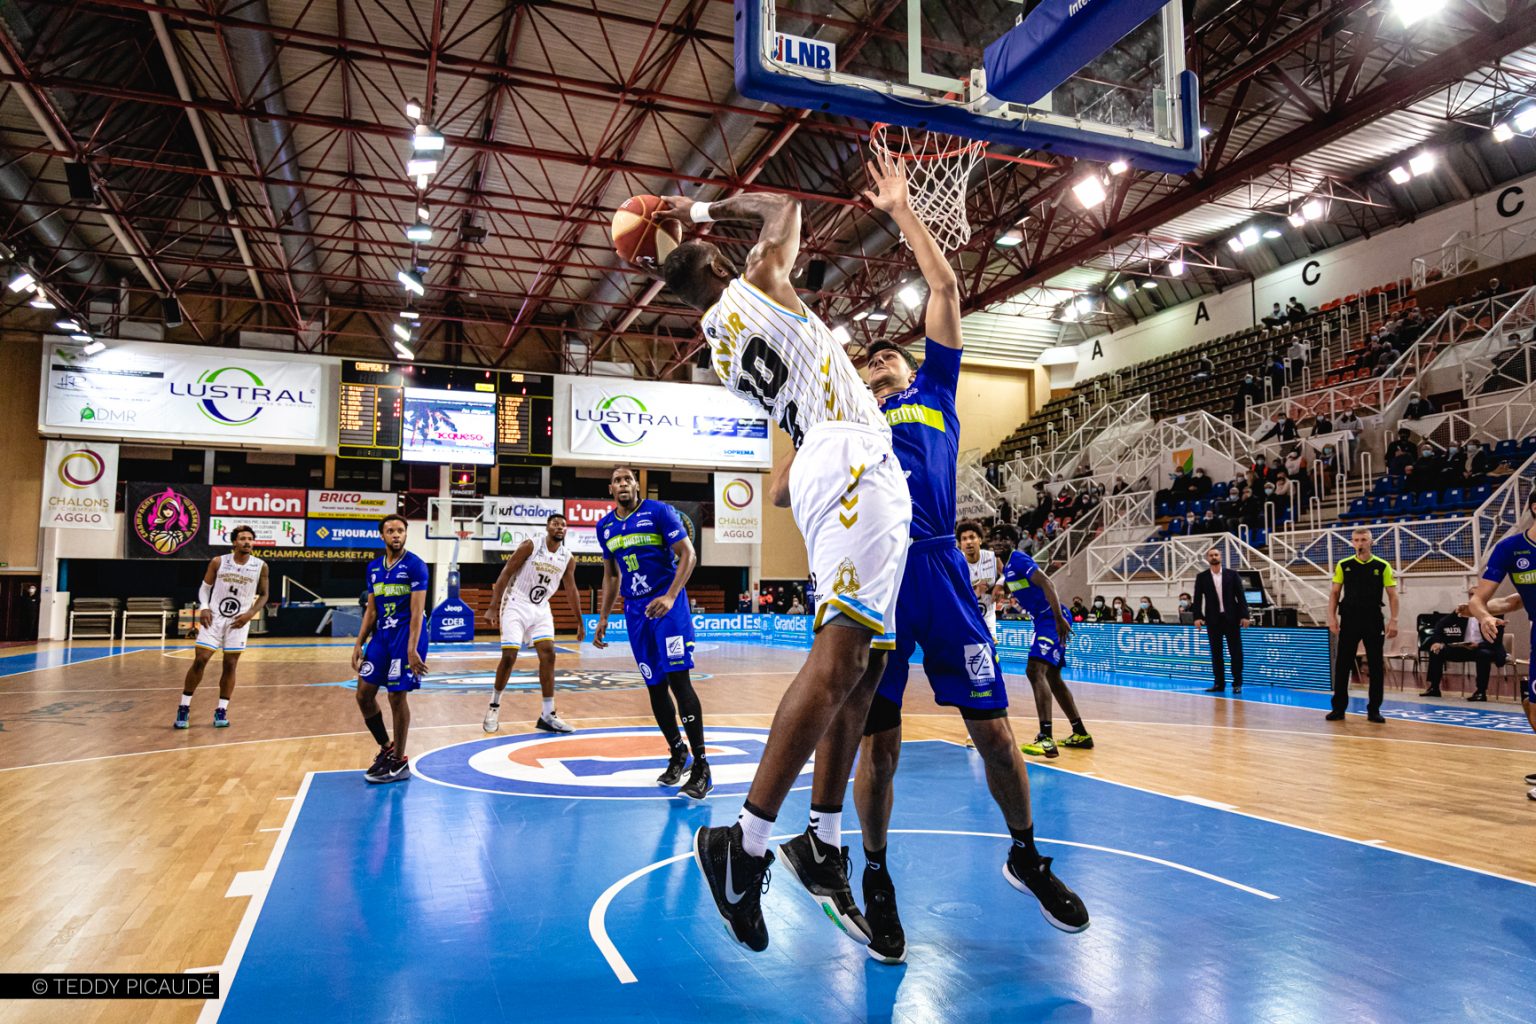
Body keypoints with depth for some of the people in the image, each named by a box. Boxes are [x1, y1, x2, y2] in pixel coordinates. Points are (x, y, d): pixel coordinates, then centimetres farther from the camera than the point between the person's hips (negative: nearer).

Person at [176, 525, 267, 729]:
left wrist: (250, 613, -9)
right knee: (199, 660, -4)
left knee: (230, 665, 2)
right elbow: (204, 587, 7)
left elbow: (263, 595, 5)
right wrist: (203, 607, -10)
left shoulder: (260, 566, -4)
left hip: (238, 621, 0)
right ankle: (184, 708, 7)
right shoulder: (218, 562, -3)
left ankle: (221, 711, 12)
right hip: (214, 617, 0)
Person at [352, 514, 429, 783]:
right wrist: (359, 644, 8)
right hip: (381, 635, 7)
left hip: (405, 636, -7)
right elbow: (371, 610, 15)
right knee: (364, 693, 6)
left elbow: (417, 611, -15)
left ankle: (399, 762, 10)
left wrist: (412, 650, -22)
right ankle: (386, 748, 24)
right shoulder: (374, 567, 10)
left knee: (398, 697, -3)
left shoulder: (415, 565, -10)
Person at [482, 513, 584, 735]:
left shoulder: (568, 558, 0)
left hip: (541, 609, 4)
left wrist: (579, 622, 7)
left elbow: (571, 590, 8)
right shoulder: (530, 545, -12)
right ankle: (494, 705, 13)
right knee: (509, 656, -9)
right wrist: (493, 605, -18)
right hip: (516, 605, -4)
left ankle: (547, 715, -3)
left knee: (548, 655, -7)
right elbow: (506, 573, -11)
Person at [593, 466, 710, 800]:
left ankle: (701, 767, -10)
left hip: (668, 604, -5)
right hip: (635, 610, 6)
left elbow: (688, 555, -10)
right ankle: (677, 753, 24)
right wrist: (603, 618, 16)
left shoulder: (660, 511, -6)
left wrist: (670, 597, -22)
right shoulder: (605, 526, 11)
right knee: (654, 687, 7)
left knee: (678, 679, -13)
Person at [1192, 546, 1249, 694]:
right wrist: (1197, 617, -9)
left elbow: (1240, 596, 1)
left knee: (1235, 651, 0)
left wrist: (1244, 615, -7)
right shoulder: (1201, 577, 4)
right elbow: (1198, 598, 1)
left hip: (1231, 618, -1)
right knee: (1216, 652, 4)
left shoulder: (1231, 574, 4)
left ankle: (1237, 683, 7)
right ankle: (1219, 683, 10)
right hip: (1213, 619, 1)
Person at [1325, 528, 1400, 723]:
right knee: (1342, 665, 2)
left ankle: (1374, 710, 14)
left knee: (1376, 666, 4)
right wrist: (1332, 617, -4)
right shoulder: (1343, 565, 3)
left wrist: (1393, 620, -8)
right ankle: (1339, 708, 10)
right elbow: (1334, 593, 6)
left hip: (1374, 622, 0)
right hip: (1349, 620, 1)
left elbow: (1392, 595, 0)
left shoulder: (1382, 566, 0)